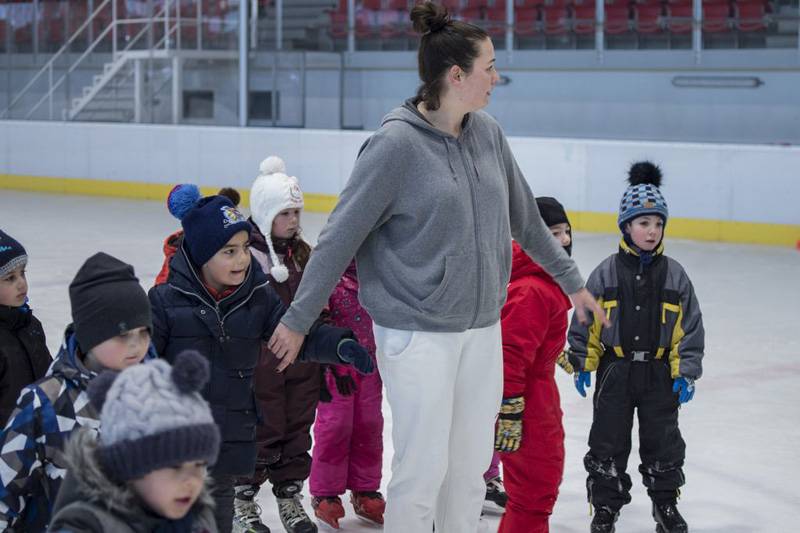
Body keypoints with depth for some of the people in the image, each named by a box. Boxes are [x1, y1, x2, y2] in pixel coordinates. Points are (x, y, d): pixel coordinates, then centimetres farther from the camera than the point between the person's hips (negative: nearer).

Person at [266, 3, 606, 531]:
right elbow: (340, 236, -12)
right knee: (424, 466, -2)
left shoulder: (488, 133, 3)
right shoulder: (396, 143, -16)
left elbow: (525, 215, 17)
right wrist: (298, 320, -8)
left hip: (482, 329, 6)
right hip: (417, 333, -6)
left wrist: (571, 279, 25)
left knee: (472, 462, 13)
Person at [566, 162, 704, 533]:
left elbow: (690, 326, 1)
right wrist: (581, 363, 0)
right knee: (608, 440, 6)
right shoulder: (606, 273, -5)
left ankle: (666, 503, 26)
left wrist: (686, 372, -3)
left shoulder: (674, 275, -1)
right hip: (615, 368, -1)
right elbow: (585, 321, 1)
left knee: (663, 441, 10)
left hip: (660, 372, 1)